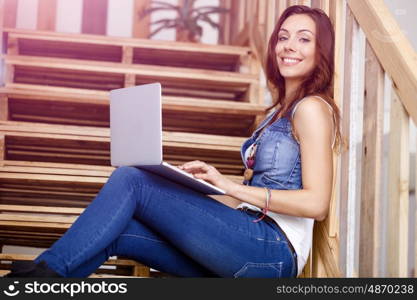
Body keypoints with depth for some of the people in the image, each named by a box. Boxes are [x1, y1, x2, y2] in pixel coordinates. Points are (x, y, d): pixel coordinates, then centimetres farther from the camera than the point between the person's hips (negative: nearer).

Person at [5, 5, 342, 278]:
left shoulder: (312, 108, -5)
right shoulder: (281, 111, 22)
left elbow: (315, 203, -15)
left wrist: (231, 186, -14)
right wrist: (211, 180, 5)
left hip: (275, 250, -8)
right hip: (252, 244, 8)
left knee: (130, 179, -14)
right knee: (111, 232, -6)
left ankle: (50, 267, -9)